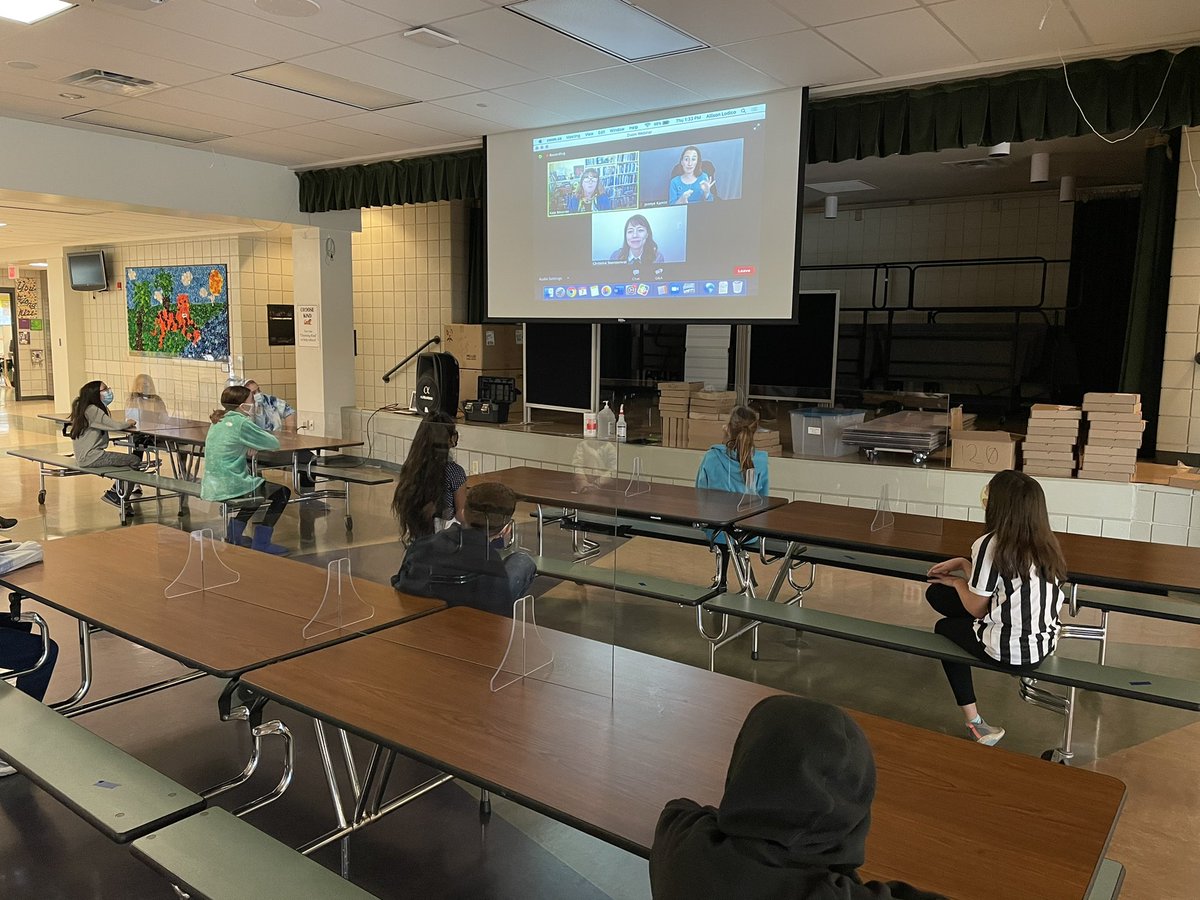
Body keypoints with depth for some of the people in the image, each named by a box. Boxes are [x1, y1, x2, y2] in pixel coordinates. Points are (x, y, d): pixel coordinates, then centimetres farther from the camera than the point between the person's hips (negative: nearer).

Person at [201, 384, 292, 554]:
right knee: (282, 492, 6)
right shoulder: (241, 423, -14)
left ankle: (233, 535, 29)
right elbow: (274, 443, -9)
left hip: (210, 487, 9)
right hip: (230, 486, -9)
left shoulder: (218, 422, 12)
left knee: (257, 488, 33)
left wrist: (250, 444, 9)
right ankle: (261, 543, 5)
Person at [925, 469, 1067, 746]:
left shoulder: (990, 545, -19)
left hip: (1010, 651, -7)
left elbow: (976, 608, -10)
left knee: (945, 628, 24)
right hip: (1044, 645, 7)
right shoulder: (1044, 543, 2)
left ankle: (975, 724, 23)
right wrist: (963, 563, 16)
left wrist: (957, 582, 7)